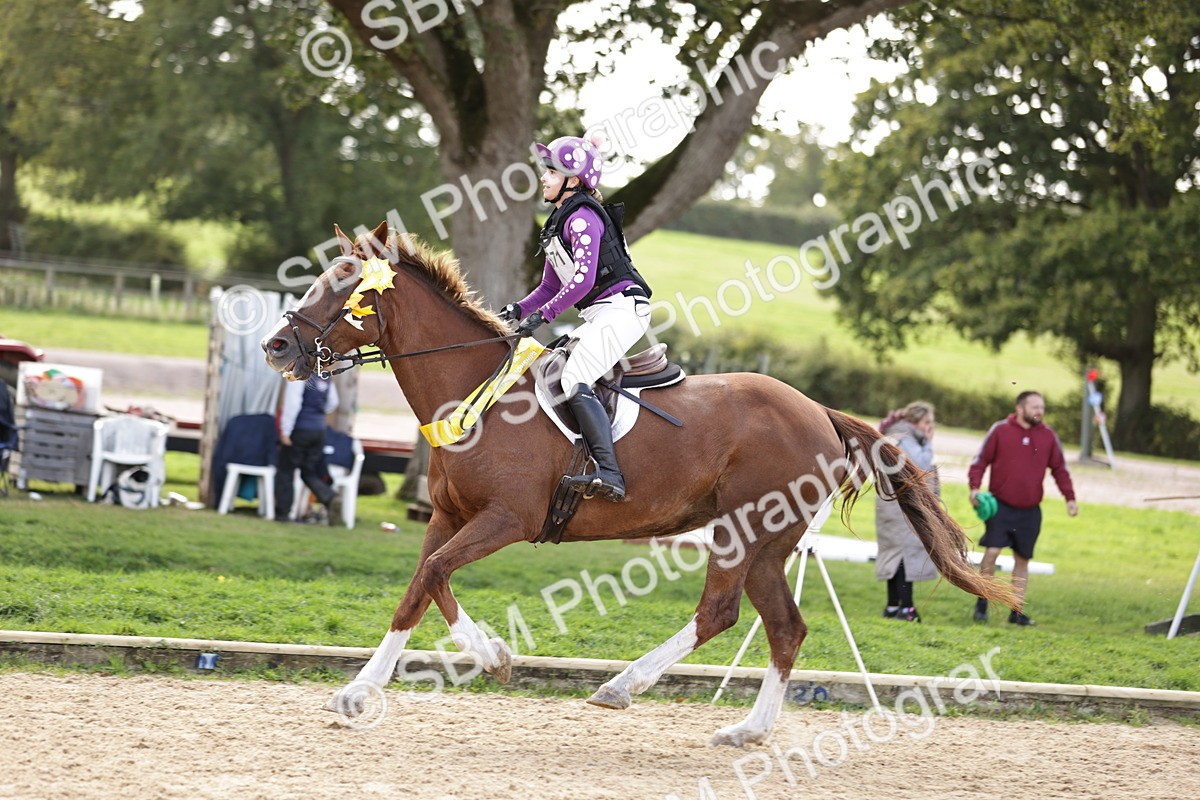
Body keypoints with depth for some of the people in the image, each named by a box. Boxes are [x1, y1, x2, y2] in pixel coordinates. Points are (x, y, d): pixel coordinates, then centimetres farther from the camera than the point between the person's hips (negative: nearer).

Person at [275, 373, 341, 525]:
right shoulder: (325, 377, 9)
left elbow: (293, 403, -19)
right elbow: (332, 402, 19)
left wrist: (285, 431, -15)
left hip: (300, 429, -7)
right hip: (319, 431, 7)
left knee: (285, 471, 6)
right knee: (309, 473, 14)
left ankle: (282, 512, 8)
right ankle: (331, 498, -10)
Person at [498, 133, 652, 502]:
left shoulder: (583, 217, -11)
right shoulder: (559, 222, 19)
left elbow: (583, 279, -22)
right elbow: (550, 287, 22)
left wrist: (542, 315, -20)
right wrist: (518, 309, 7)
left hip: (621, 307, -11)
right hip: (599, 316, 11)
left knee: (574, 381, -24)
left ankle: (609, 474, -34)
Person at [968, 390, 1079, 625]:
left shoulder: (1048, 436, 6)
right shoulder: (1000, 430, -3)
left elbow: (1059, 469, 12)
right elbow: (981, 460, 0)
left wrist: (1070, 497, 3)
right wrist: (974, 487, -14)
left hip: (1030, 511, 3)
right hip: (1000, 506, -3)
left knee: (1022, 559, 9)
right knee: (992, 551, -14)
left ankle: (1017, 611, 16)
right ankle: (982, 602, 2)